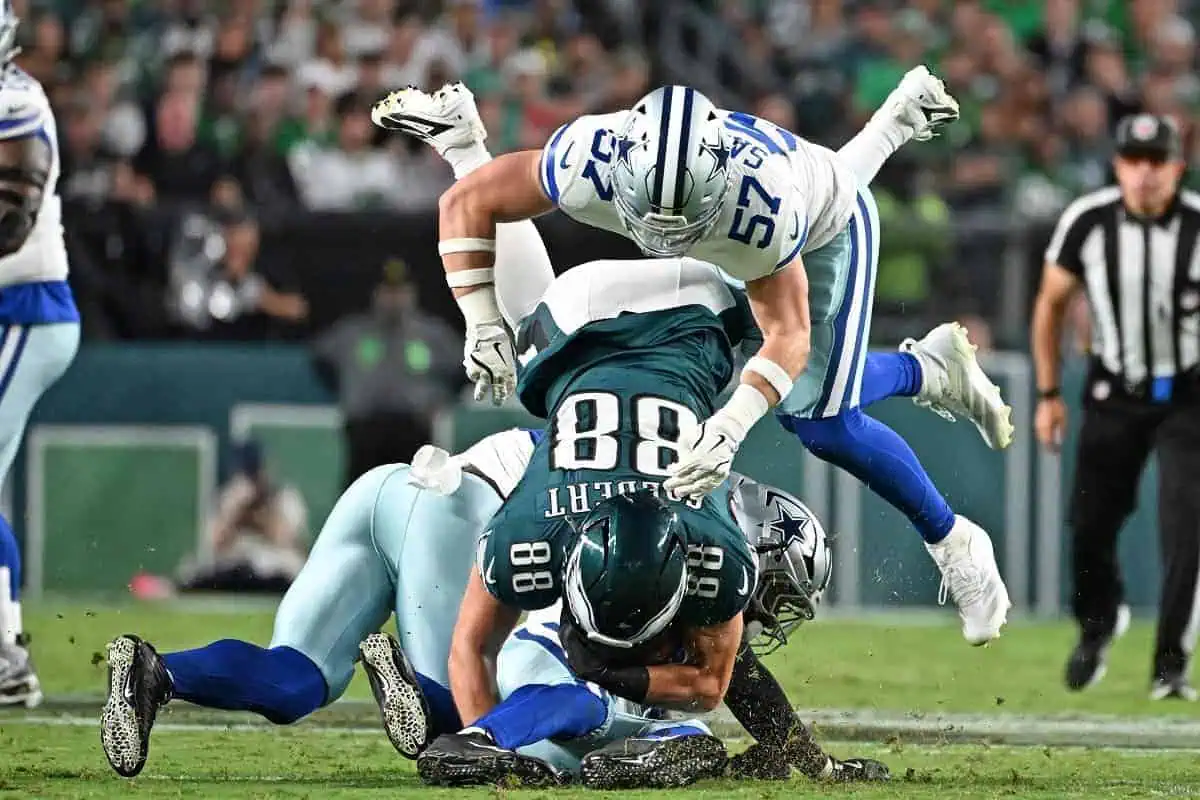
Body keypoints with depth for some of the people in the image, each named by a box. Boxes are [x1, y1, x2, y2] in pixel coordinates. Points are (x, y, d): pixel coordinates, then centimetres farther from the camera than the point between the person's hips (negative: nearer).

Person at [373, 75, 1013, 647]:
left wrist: (730, 426, -54)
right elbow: (467, 202, -27)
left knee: (821, 422, -13)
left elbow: (786, 333, -39)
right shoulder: (594, 163, -41)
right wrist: (482, 322, -34)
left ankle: (950, 539, 8)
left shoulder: (763, 201, -48)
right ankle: (930, 371, 35)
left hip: (827, 226, -5)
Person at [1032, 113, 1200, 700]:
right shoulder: (1087, 222, -10)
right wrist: (1048, 393, 4)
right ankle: (1098, 622, 35)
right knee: (1089, 525, 3)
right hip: (1114, 394, 2)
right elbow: (1051, 304, 5)